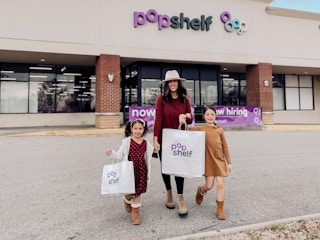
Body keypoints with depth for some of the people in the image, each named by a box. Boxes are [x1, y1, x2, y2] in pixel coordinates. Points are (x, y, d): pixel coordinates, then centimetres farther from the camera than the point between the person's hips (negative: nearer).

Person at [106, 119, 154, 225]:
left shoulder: (146, 143, 1)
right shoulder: (127, 141, -5)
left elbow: (148, 159, 9)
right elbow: (120, 154, -1)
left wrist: (148, 173, 12)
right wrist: (112, 153, -21)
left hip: (141, 171, 2)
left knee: (138, 192, 5)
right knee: (129, 191, 7)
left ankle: (135, 212, 23)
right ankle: (127, 200, 44)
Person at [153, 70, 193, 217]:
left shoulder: (184, 100, 2)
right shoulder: (161, 98, -7)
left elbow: (190, 120, 8)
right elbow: (158, 119, -11)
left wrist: (185, 117, -16)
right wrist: (155, 139, -16)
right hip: (164, 139, -1)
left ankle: (180, 198, 8)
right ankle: (169, 193, 34)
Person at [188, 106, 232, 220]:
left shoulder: (219, 130, 5)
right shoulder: (200, 129, 0)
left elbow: (225, 146, 6)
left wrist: (229, 162, 7)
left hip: (220, 160, 2)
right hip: (208, 160, -1)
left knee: (220, 184, 0)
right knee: (209, 186, 4)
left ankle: (220, 209, 16)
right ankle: (201, 191, 40)